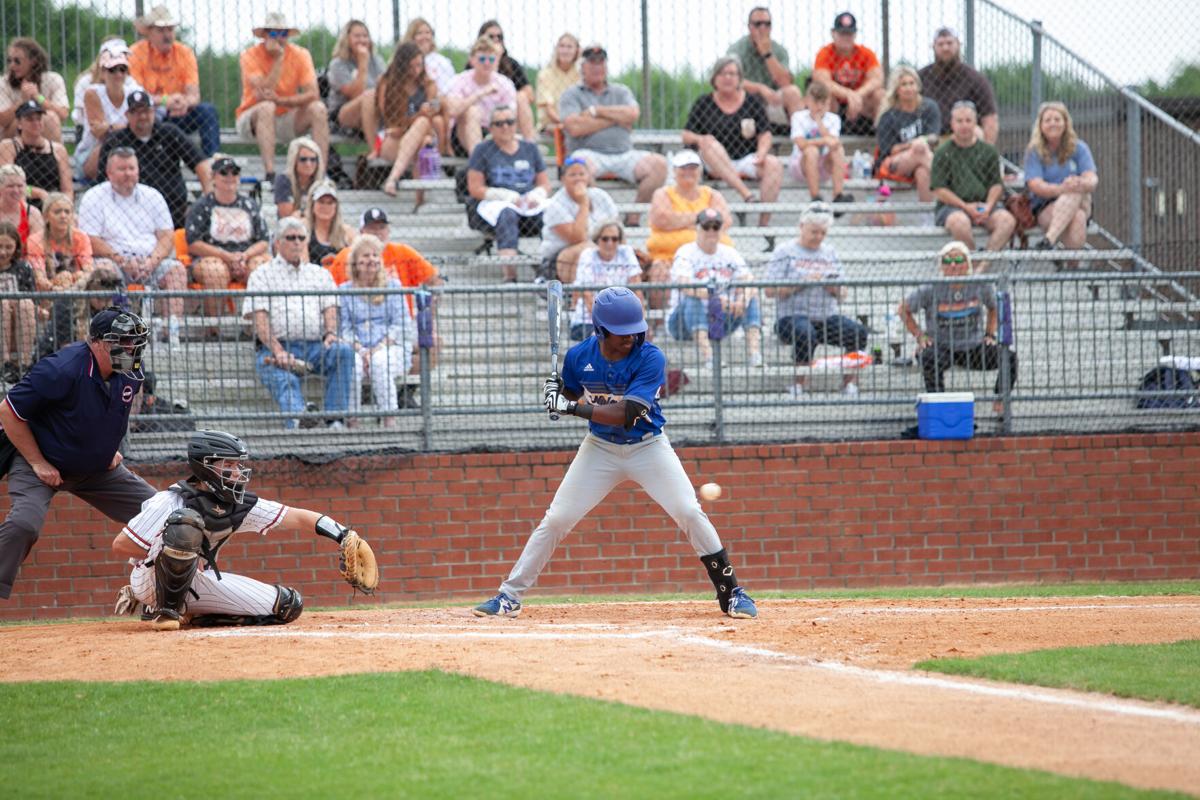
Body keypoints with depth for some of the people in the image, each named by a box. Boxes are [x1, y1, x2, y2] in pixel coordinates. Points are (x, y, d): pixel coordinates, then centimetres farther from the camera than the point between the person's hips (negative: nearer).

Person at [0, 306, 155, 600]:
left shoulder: (130, 374, -8)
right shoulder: (62, 370, -30)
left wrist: (110, 449, 7)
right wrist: (37, 463, -21)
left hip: (98, 469, 7)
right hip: (41, 464, -7)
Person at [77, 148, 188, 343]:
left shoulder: (152, 196, 16)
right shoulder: (93, 198, 5)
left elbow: (167, 237, 10)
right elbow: (92, 242, -5)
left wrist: (153, 261, -11)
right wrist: (122, 261, -16)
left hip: (151, 263, 3)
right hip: (113, 261, -3)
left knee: (177, 269, -25)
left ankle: (172, 327, -38)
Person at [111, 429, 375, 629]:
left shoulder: (241, 506, -6)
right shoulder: (171, 503, -23)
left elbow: (297, 518, -4)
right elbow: (120, 545, -22)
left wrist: (346, 538, -14)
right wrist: (170, 555, -27)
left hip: (195, 583, 7)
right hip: (150, 579, -7)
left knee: (288, 605, -3)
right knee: (185, 524, -37)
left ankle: (187, 615, 5)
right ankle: (167, 609, -20)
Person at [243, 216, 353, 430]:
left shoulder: (320, 274, 26)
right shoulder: (262, 275, 13)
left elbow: (330, 308, 16)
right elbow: (259, 318, 0)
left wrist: (331, 332, -10)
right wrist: (278, 351, -16)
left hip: (315, 345, 3)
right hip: (276, 347, -3)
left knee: (343, 352, -28)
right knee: (282, 379, -35)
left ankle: (335, 420, -35)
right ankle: (296, 418, -64)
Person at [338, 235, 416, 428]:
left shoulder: (392, 286, 14)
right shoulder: (345, 291, 14)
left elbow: (401, 324, 5)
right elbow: (345, 327, 5)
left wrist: (381, 346, -10)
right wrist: (360, 349, -13)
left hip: (389, 346, 0)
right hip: (357, 348, 0)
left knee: (380, 363, -35)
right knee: (352, 365, -34)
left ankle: (389, 419, -37)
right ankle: (352, 422, -36)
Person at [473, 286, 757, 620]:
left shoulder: (651, 359, -22)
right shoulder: (579, 357, -11)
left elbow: (624, 414, -30)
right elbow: (573, 393, 11)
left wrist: (571, 407, -32)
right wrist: (556, 390, -13)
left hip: (648, 447, -2)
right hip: (601, 448, 2)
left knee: (690, 514, -14)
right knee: (555, 520, -3)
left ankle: (730, 592, -1)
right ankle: (509, 596, 6)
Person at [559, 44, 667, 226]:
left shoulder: (621, 91, 22)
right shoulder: (571, 95, 11)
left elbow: (633, 115, 0)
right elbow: (575, 128, -8)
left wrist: (596, 111, -1)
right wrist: (617, 118, 1)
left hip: (623, 154, 4)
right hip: (590, 153, -4)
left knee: (658, 164, -21)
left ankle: (633, 217, -12)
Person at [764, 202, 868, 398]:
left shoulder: (830, 254, 19)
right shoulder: (785, 253, 5)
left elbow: (842, 296, 21)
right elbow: (771, 290, -6)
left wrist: (836, 289, -3)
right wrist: (802, 282, -14)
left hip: (827, 317, 4)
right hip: (793, 316, -4)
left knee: (858, 332, -24)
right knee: (805, 334, -39)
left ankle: (850, 384, -13)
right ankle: (799, 387, -22)